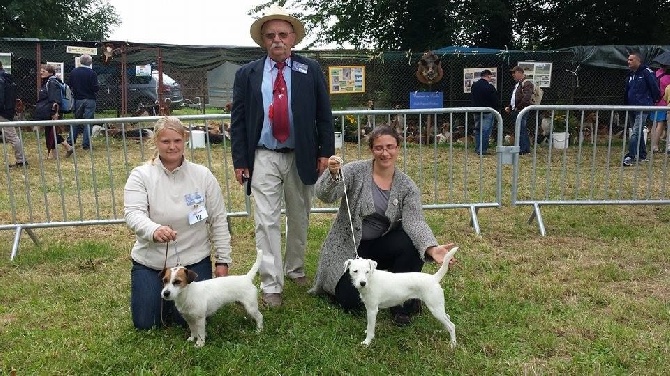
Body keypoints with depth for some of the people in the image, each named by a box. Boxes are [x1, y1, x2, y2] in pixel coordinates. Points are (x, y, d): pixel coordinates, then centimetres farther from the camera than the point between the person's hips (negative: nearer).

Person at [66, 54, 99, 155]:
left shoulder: (73, 72, 1)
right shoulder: (92, 73, -13)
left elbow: (70, 86, 6)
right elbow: (96, 88, -14)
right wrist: (98, 87, 6)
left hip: (77, 100, 4)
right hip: (89, 100, -4)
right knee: (88, 122, 1)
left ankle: (70, 142, 16)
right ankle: (86, 144, 3)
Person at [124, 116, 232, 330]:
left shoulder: (203, 175, -4)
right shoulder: (140, 176, -7)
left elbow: (218, 221, 0)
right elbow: (133, 214, -21)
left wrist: (222, 260, -2)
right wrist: (154, 230, -43)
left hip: (194, 261, 0)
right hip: (150, 262, 0)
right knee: (144, 323, 1)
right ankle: (162, 295, 34)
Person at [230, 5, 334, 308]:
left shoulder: (310, 70, 2)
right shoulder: (247, 74, 2)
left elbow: (324, 115, 3)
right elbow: (238, 121, 2)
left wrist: (326, 153, -4)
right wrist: (240, 161, -3)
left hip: (301, 157, 1)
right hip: (263, 158, -1)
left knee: (299, 218, 14)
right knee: (267, 222, -3)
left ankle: (295, 269, 34)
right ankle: (271, 285, 6)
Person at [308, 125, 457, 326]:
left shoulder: (407, 187, -6)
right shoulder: (356, 171, -12)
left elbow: (415, 221, -19)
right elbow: (325, 195, -23)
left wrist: (432, 248, -39)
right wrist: (333, 174, -45)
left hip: (381, 245, 2)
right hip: (349, 247, -2)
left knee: (413, 245, -27)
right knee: (352, 301, -16)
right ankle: (343, 281, 21)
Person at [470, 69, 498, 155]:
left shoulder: (474, 85, 7)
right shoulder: (489, 87, -15)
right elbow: (495, 100, -10)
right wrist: (495, 108, 5)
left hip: (477, 111, 7)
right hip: (487, 112, -7)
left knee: (477, 130, 13)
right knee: (485, 131, -4)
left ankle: (477, 149, 16)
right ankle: (483, 150, -5)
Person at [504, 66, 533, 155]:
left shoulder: (526, 83, -11)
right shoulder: (517, 84, 21)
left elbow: (526, 98, -22)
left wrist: (518, 107, -18)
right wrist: (510, 107, 16)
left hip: (521, 111, -10)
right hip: (516, 111, 10)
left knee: (521, 131, -9)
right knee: (524, 131, 14)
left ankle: (521, 150, -7)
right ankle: (527, 149, 20)